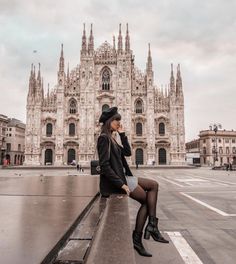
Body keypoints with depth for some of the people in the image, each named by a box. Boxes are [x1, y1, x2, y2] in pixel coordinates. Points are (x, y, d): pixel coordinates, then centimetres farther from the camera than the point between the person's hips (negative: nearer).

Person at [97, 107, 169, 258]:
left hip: (121, 177, 9)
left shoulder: (111, 138, 15)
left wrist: (122, 134, 8)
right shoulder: (104, 138, -14)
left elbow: (128, 153, 12)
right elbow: (104, 166, -22)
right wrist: (121, 184, -21)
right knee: (148, 200, -2)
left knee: (153, 185, 6)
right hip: (114, 181, -9)